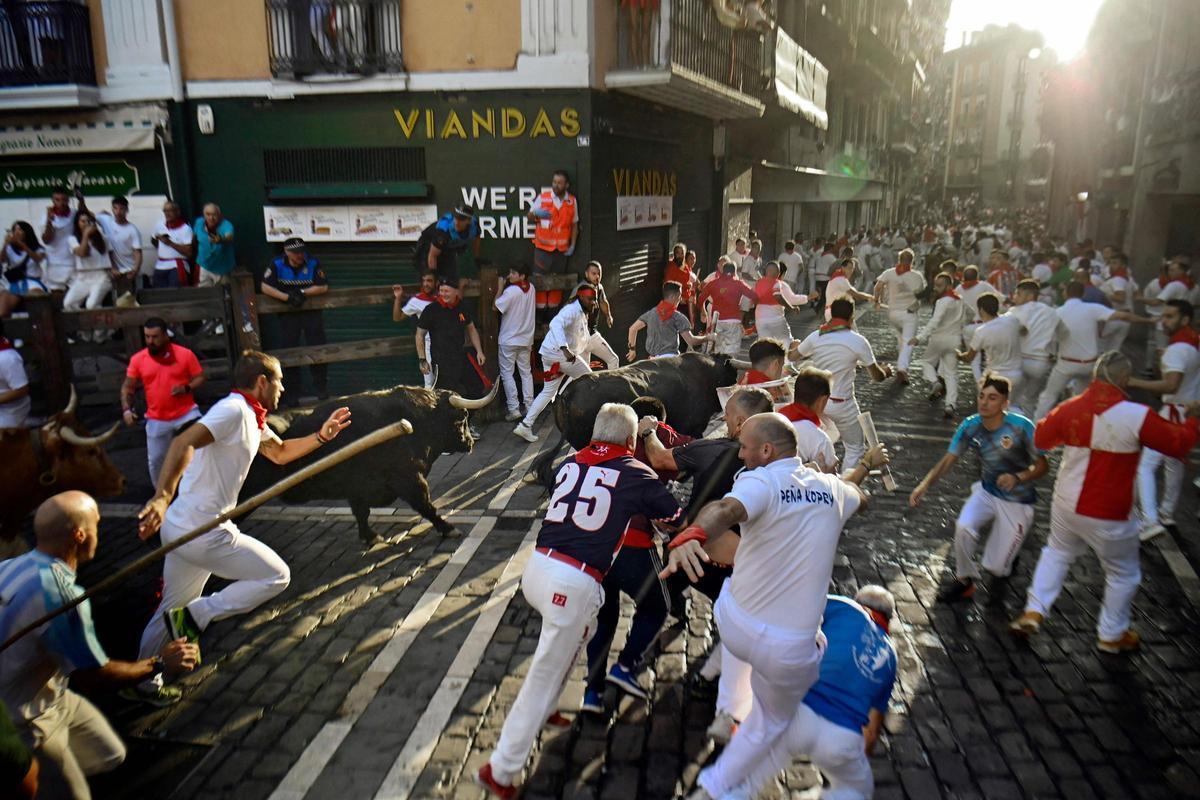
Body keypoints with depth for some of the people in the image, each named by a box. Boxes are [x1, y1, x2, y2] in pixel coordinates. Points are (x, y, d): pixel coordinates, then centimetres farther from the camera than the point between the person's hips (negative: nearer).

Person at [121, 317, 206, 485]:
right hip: (157, 420, 2)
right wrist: (126, 409, -10)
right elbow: (127, 387, 6)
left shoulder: (185, 354, -7)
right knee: (155, 459, 11)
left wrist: (187, 388, -21)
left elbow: (201, 378, -1)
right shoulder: (137, 359, -2)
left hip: (186, 414, -2)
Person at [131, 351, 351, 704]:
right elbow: (183, 443, -31)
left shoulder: (251, 418, 13)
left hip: (181, 528, 10)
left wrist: (322, 435, 18)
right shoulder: (234, 410, -17)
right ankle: (195, 617, -3)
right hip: (204, 532, -10)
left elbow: (280, 452, 29)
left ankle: (144, 683, 41)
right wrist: (161, 497, -41)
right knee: (276, 575, -1)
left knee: (173, 609, 25)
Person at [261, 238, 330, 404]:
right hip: (288, 314, 1)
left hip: (311, 311, 0)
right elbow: (265, 287, -10)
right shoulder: (277, 265, -5)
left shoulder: (313, 264, -7)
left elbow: (323, 287, -9)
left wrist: (302, 293, -19)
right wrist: (287, 297, -20)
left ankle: (321, 386, 12)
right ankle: (294, 389, 12)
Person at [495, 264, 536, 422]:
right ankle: (530, 406, 12)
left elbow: (496, 307, -17)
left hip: (508, 340, -6)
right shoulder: (531, 289, 2)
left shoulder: (511, 291, -20)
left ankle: (514, 409, -5)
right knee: (526, 372, 13)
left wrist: (500, 288, -9)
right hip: (526, 338, 6)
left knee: (507, 373, 1)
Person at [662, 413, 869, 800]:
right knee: (771, 721, 26)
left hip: (732, 626, -1)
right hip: (789, 650, 1)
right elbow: (860, 498, 28)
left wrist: (689, 536, -57)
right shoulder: (830, 487, 2)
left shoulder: (761, 483, -14)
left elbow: (726, 510, -39)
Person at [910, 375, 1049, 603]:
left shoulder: (1021, 427, -23)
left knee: (997, 567, -3)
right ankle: (964, 580, 1)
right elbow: (948, 460, -13)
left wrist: (1018, 478, -33)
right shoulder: (970, 426, -12)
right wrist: (924, 485, -29)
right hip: (986, 492, 3)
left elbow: (1042, 465, -14)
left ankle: (1001, 573, 39)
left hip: (1018, 502, -3)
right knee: (963, 527, -26)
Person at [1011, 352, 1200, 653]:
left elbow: (1041, 439, 8)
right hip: (1108, 516, -4)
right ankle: (1112, 636, 34)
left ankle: (1033, 612, 22)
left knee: (1057, 553, 28)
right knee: (1124, 574, 20)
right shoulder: (1137, 416, -21)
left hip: (1066, 505, 4)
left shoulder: (1069, 408, -8)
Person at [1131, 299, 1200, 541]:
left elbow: (1171, 385, -34)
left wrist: (1134, 383, -35)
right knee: (1174, 463, 24)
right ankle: (1167, 512, 39)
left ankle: (1150, 521, -21)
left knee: (1145, 465, -13)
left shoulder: (1177, 349, -22)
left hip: (1175, 413, -10)